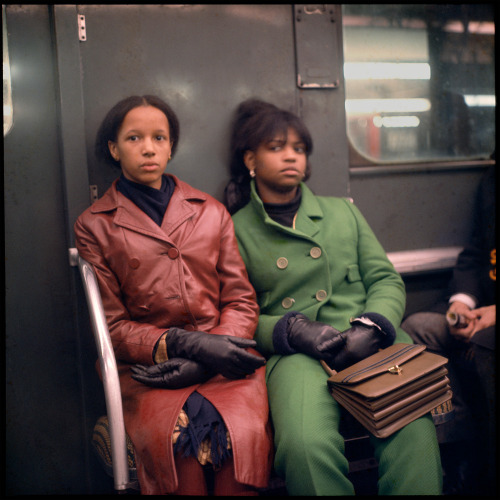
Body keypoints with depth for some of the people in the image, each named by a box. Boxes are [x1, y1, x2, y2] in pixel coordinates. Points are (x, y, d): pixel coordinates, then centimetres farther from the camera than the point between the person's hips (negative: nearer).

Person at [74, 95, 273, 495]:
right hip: (146, 366, -1)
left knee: (244, 433, -30)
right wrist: (182, 344, -13)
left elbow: (241, 299, 10)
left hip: (223, 358, 2)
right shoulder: (94, 226, 11)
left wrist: (202, 360, -10)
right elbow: (112, 325, 5)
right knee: (177, 441, -32)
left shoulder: (212, 213, 18)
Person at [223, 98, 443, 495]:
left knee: (416, 430, -29)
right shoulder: (236, 231, 12)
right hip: (297, 354, -2)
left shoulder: (343, 211, 23)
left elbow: (387, 280, 16)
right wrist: (291, 330, -12)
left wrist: (371, 326, -6)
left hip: (372, 341, 3)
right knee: (305, 444, -34)